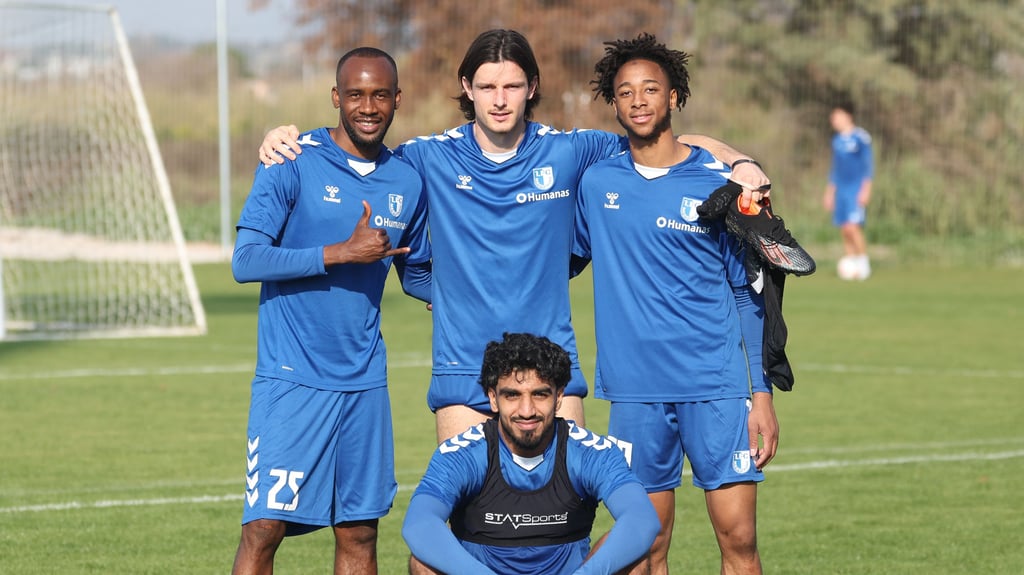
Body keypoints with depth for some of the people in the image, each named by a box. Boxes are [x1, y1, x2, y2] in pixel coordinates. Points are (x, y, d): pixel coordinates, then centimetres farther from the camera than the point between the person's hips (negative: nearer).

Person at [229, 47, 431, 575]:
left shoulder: (407, 182, 9)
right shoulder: (293, 163, -6)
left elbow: (417, 275, 23)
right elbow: (246, 261, -13)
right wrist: (343, 252, -16)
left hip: (364, 382, 5)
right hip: (291, 378, -4)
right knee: (264, 528, -10)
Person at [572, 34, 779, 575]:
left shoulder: (718, 182, 1)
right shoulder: (597, 182, 8)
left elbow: (751, 293, 4)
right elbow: (566, 259, 26)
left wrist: (763, 393, -2)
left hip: (716, 387, -2)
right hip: (635, 391, 2)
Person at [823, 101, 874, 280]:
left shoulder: (861, 137, -7)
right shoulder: (837, 140, 14)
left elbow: (868, 164, -7)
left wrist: (866, 189, -12)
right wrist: (829, 192, 21)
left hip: (856, 189, -7)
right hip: (841, 189, 7)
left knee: (853, 227, -17)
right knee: (844, 230, 2)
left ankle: (864, 265, -8)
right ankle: (850, 266, 5)